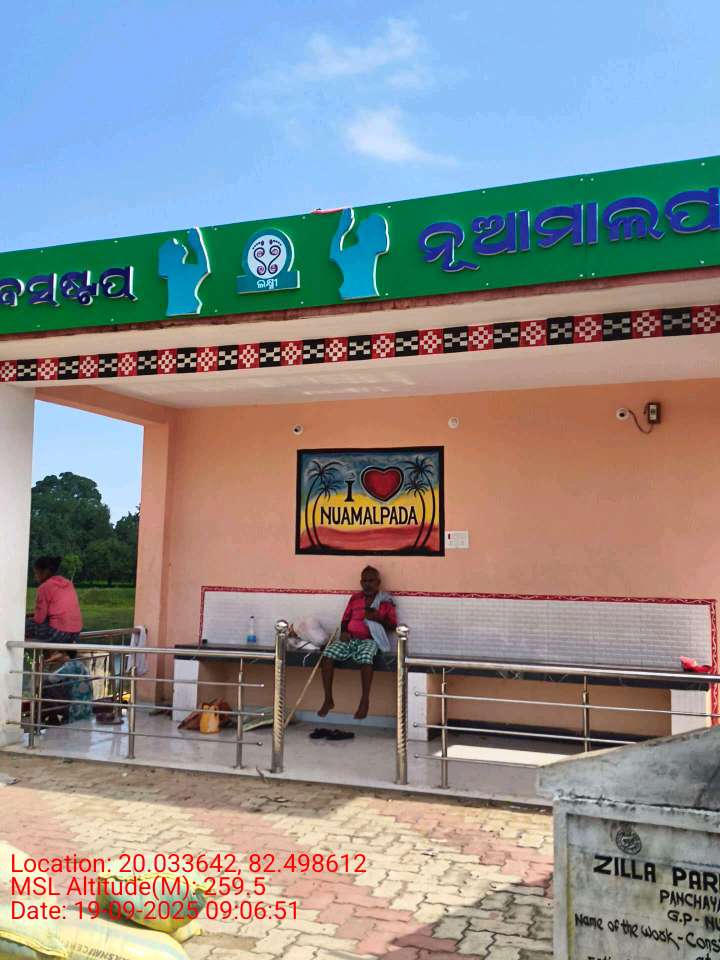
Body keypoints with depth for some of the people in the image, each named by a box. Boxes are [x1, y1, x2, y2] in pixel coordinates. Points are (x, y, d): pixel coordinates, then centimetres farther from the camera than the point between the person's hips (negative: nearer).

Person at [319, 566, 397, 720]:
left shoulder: (386, 600, 6)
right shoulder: (355, 598, 17)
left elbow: (393, 625, 3)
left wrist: (378, 618, -13)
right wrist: (343, 631, -2)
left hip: (369, 640, -4)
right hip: (350, 638, 4)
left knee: (365, 657, -39)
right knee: (328, 654, -24)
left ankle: (365, 701, -24)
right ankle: (328, 700, -14)